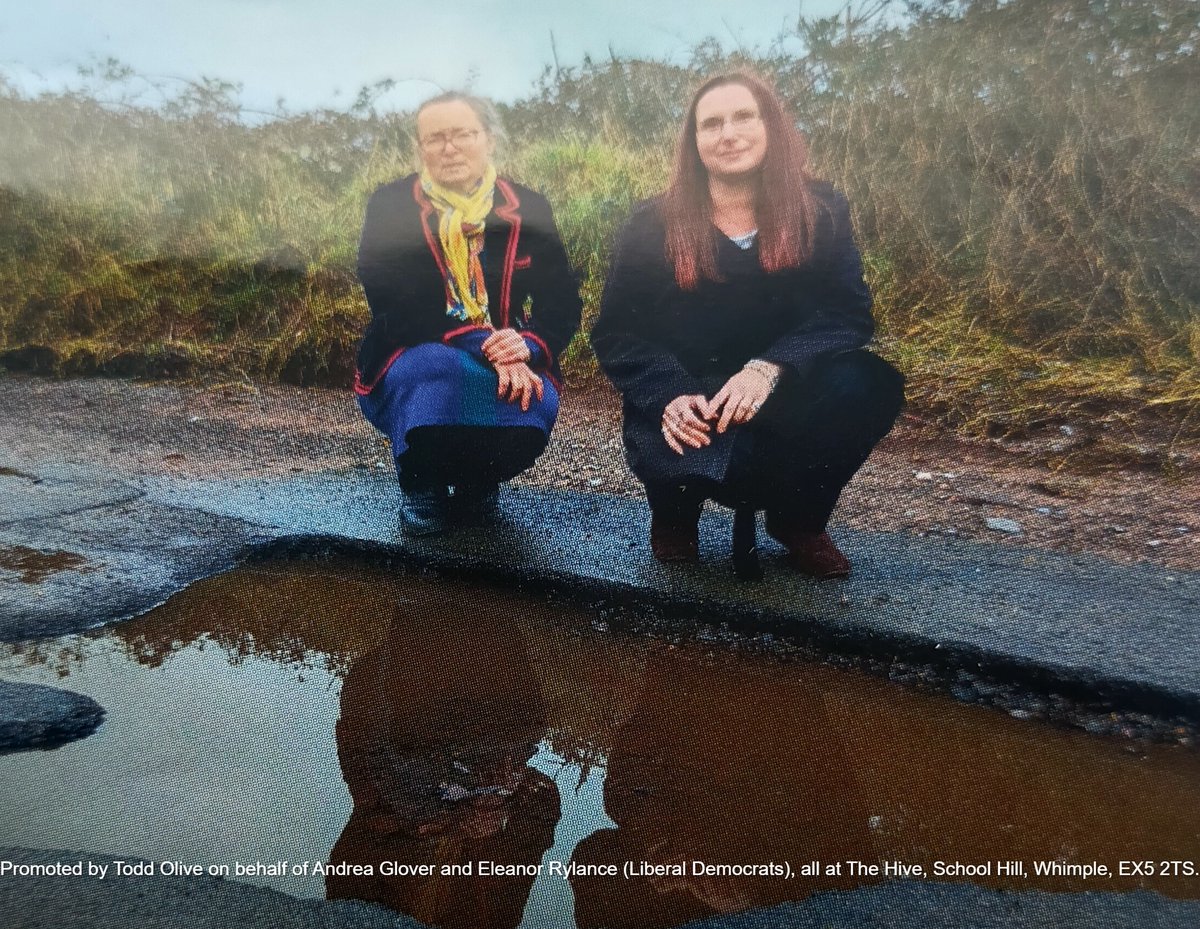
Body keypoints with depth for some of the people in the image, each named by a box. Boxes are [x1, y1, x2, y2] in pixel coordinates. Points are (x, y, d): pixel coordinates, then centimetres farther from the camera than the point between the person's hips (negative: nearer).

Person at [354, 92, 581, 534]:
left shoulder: (527, 209, 5)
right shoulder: (390, 207, -2)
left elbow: (563, 303, 0)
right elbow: (395, 305, -15)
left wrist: (528, 345, -23)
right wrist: (481, 347, -27)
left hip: (507, 361, 2)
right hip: (410, 360, -2)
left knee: (534, 402, -30)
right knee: (442, 371, -36)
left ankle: (477, 479, 7)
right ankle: (420, 483, -3)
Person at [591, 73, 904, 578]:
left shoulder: (821, 211, -1)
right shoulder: (651, 226, -3)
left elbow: (848, 312, -11)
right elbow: (617, 334, -5)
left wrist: (769, 367, -30)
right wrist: (669, 396, -25)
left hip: (782, 398, 2)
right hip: (688, 407, -1)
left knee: (866, 385, -29)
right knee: (686, 456, -37)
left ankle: (798, 520, 1)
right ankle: (675, 515, 7)